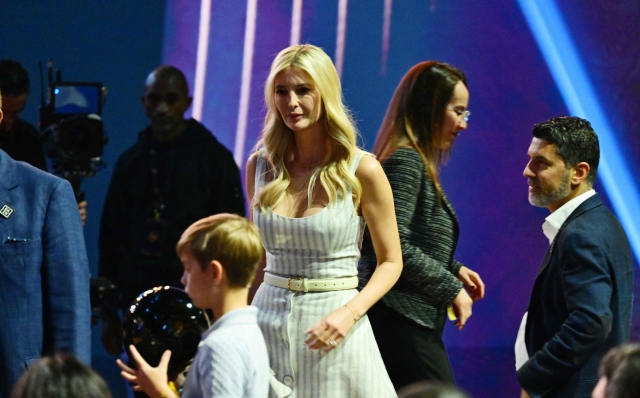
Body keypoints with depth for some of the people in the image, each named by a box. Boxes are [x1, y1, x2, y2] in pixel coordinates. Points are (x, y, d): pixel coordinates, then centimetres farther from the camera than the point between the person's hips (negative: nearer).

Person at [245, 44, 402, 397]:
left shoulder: (361, 171, -7)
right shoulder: (260, 166, 4)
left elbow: (390, 261, -2)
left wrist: (350, 313, -17)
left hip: (331, 321, -3)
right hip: (269, 318, 3)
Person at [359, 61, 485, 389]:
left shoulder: (418, 164, 19)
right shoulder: (405, 162, -12)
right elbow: (395, 246, -20)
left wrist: (455, 269, 12)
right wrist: (452, 289, -14)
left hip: (410, 322, 10)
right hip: (403, 323, -10)